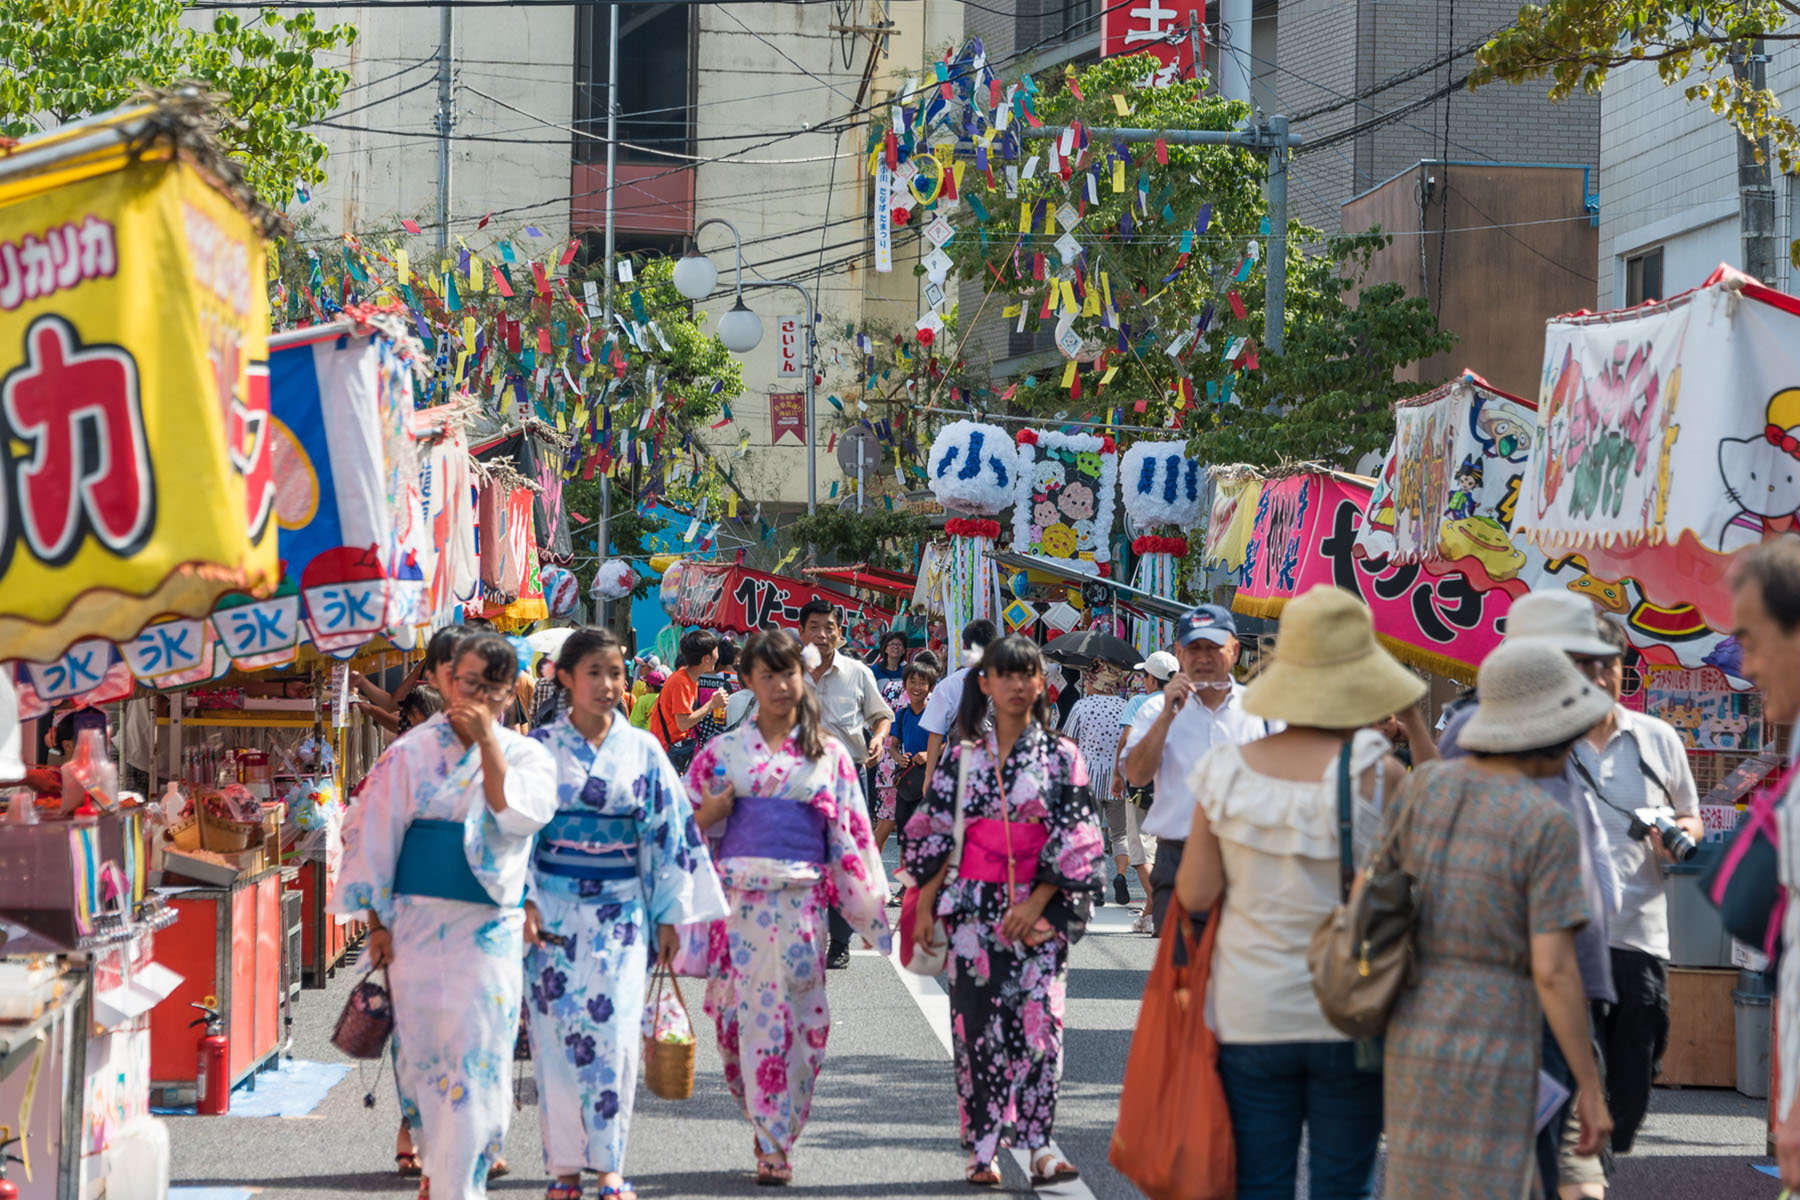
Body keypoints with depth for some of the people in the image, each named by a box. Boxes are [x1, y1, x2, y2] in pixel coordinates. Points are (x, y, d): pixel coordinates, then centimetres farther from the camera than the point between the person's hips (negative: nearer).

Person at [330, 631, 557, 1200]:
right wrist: (377, 923, -1)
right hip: (417, 925, 0)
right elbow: (375, 835, 3)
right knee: (422, 1051, 6)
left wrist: (487, 739, -15)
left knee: (477, 1059, -6)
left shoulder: (526, 755, 5)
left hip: (489, 932, 0)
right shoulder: (412, 753, 3)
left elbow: (517, 813, -14)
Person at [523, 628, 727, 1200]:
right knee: (557, 1034, 1)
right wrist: (523, 902, -9)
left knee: (614, 1033, -6)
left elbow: (667, 832, 7)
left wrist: (668, 914, 4)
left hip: (621, 911, 1)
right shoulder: (540, 747, 1)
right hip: (554, 909, -1)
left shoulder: (643, 751, 5)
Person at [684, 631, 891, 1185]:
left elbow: (850, 834, 10)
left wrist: (869, 901, 4)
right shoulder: (723, 751, 10)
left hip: (801, 901, 0)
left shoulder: (829, 754, 11)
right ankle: (771, 1136, 14)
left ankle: (775, 1141, 5)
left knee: (793, 1015, -4)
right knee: (741, 1012, -2)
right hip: (737, 898, 0)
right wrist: (718, 807, -9)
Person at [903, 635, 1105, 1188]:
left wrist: (1036, 903, -10)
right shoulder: (963, 756, 6)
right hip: (973, 907, 1)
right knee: (977, 1026, 1)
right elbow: (932, 834, 6)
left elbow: (1076, 840, -2)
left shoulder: (1062, 757, 3)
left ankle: (1040, 1145, -3)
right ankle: (981, 1149, 8)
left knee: (1039, 1020, -7)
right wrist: (925, 907, 1)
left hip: (1038, 909, -1)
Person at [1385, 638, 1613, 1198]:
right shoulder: (1549, 825, -14)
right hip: (1492, 1053, -7)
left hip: (1416, 1036, 7)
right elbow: (1554, 970, -17)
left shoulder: (1423, 785, 3)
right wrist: (1592, 1089, -10)